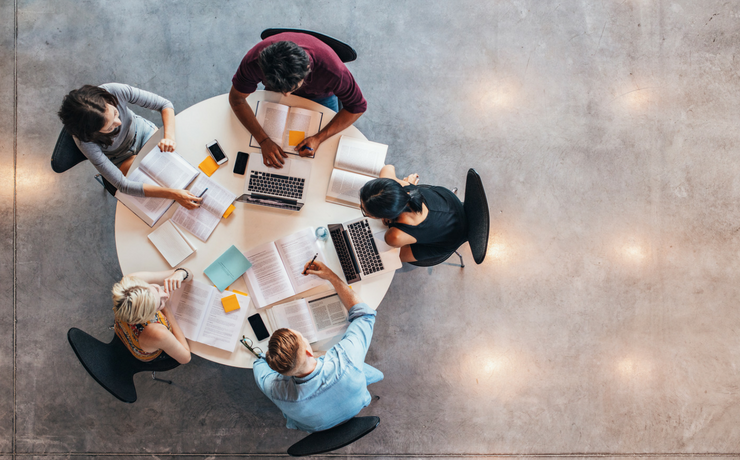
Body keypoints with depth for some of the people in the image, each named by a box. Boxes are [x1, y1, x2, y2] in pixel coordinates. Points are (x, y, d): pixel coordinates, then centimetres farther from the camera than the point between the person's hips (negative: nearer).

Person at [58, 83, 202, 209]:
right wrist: (173, 194, -46)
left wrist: (169, 136, -43)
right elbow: (122, 185, -37)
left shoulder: (115, 91, -36)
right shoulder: (85, 141, -39)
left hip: (142, 131, 3)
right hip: (122, 158, -2)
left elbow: (164, 104, -23)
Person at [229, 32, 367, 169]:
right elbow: (236, 98, -26)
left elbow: (357, 106, -30)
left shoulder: (331, 69, -46)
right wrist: (264, 140, -38)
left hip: (320, 96, -1)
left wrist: (319, 138, -40)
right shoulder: (254, 61, -42)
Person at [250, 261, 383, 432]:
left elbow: (260, 362, -14)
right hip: (355, 409, 0)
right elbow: (364, 313, -26)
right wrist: (331, 276, -23)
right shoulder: (346, 360, -48)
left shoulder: (276, 390, -42)